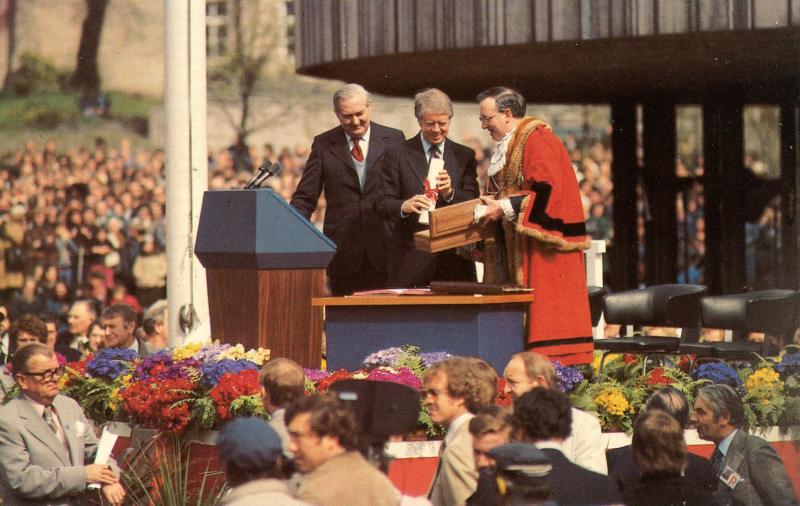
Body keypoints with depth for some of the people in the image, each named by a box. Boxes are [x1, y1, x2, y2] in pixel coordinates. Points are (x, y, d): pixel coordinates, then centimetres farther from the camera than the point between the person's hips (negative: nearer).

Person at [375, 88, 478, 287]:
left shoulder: (465, 156, 11)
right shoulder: (398, 155, 4)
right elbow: (381, 204, -2)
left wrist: (450, 193, -15)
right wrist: (404, 206, -24)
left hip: (454, 258, 2)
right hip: (411, 258, -2)